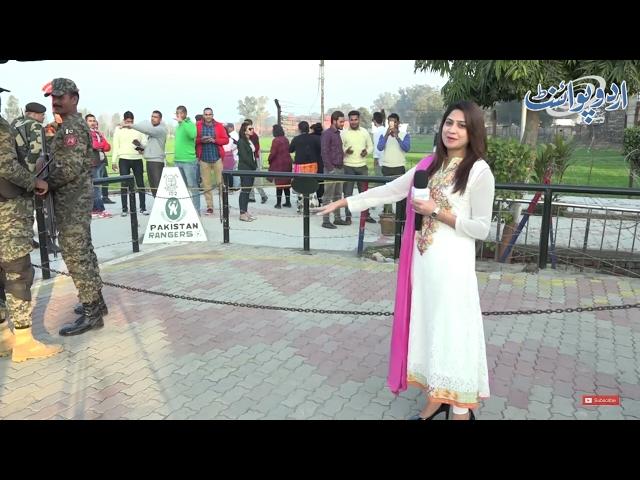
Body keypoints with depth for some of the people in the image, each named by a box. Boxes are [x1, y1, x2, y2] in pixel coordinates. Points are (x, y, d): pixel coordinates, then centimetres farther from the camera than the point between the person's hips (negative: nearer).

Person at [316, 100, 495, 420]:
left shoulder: (479, 171, -7)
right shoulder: (430, 164, 10)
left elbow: (482, 229, -7)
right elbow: (388, 191, 12)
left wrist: (438, 212, -14)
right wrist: (343, 202, 10)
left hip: (452, 264, -6)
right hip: (422, 260, 6)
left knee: (452, 332, 0)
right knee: (425, 327, 12)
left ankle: (461, 408, 15)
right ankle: (436, 398, 28)